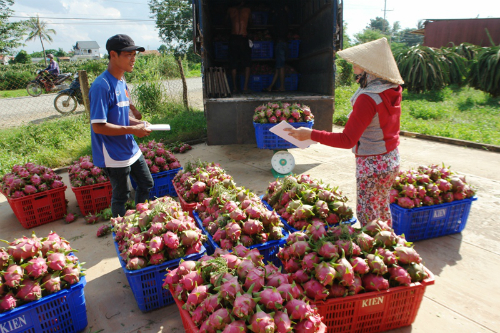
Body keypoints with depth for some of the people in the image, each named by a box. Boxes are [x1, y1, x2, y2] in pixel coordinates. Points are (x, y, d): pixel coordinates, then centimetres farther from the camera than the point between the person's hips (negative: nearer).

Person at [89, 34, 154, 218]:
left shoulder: (122, 83, 8)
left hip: (131, 149, 9)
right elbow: (98, 126, -24)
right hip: (114, 154, -9)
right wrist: (132, 130, -21)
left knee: (147, 184, 19)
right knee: (121, 196, 7)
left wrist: (138, 123, 0)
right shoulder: (102, 86, -21)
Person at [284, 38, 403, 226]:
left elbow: (347, 140, -27)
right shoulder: (393, 91, 0)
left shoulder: (368, 99, -26)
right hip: (392, 160, 10)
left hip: (372, 166, -9)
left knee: (367, 218, 5)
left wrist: (311, 134, -25)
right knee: (382, 211, 25)